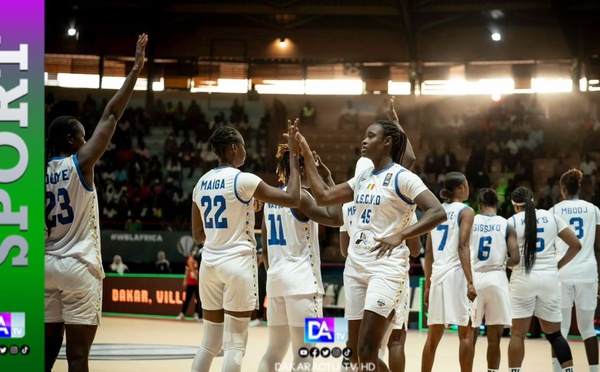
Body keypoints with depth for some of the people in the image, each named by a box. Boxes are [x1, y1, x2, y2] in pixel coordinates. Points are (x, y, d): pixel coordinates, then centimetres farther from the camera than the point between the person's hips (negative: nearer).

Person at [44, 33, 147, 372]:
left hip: (48, 265, 6)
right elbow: (111, 116, -8)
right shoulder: (81, 163, -7)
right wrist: (136, 70, -5)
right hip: (79, 267, -6)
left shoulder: (41, 171, 8)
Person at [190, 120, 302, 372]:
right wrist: (294, 156, -6)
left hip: (209, 263, 7)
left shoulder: (201, 184, 10)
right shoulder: (243, 180, -11)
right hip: (237, 264, -7)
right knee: (235, 344, -3)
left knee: (210, 343, 13)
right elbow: (293, 200, -12)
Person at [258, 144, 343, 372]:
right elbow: (335, 218, -18)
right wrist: (329, 181, -11)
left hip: (276, 278, 8)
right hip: (301, 280, -8)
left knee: (274, 350, 12)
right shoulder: (300, 196, -10)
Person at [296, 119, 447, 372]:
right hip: (356, 266, 8)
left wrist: (400, 236, -27)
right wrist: (306, 154, 15)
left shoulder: (402, 178, -9)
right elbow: (323, 197, 17)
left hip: (386, 266, -8)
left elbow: (438, 212, -18)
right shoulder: (363, 178, 15)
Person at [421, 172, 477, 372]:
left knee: (433, 335, 11)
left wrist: (427, 284, 18)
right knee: (466, 333, -2)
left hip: (437, 274, 6)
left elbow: (429, 252, 14)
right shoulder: (465, 211, -3)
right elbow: (463, 247, -14)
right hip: (456, 273, -6)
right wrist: (470, 282, -19)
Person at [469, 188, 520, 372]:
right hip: (496, 279, -1)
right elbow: (515, 259, -6)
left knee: (470, 334, 8)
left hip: (473, 278, 1)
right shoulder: (506, 225, 1)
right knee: (494, 338, 5)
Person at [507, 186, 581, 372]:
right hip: (549, 278, 3)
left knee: (518, 333, 2)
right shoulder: (551, 217, 8)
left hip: (523, 278, -3)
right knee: (554, 332, 11)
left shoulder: (512, 221, -1)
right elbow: (575, 245, 7)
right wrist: (559, 265, 15)